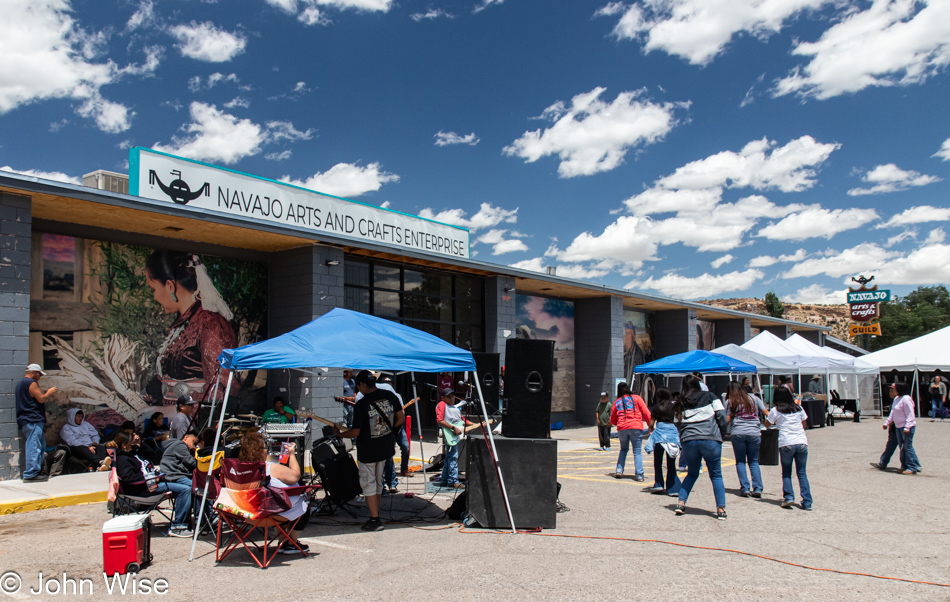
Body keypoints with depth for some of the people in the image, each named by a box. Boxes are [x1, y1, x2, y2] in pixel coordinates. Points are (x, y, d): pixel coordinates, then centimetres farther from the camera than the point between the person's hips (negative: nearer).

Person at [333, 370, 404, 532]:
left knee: (368, 483, 5)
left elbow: (355, 432, -17)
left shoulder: (361, 405, -21)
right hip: (385, 447, 6)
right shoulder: (390, 396, -4)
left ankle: (375, 520, 5)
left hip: (368, 451, -6)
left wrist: (338, 433, 0)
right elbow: (401, 419, 4)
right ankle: (375, 512, 30)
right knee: (378, 480, 20)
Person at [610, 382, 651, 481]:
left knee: (623, 449, 20)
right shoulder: (636, 398, 9)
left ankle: (619, 470, 10)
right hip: (636, 427, -2)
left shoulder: (616, 403, 15)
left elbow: (613, 421, 18)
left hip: (622, 428, 2)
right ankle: (639, 475, -3)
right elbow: (646, 413, 2)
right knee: (637, 451, 3)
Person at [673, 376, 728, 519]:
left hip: (688, 441, 3)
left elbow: (677, 424, 13)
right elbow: (721, 415, 1)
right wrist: (721, 434, 12)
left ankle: (681, 503, 8)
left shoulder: (680, 403, 13)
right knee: (716, 475, 8)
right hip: (710, 440, -2)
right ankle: (720, 509, 1)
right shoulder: (710, 397, 6)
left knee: (692, 473, 20)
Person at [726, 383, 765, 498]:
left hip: (738, 433, -2)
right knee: (754, 461, 11)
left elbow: (727, 419, 1)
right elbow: (766, 412, 9)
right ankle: (757, 489, -1)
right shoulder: (753, 398, 15)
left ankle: (745, 488, -1)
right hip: (754, 433, 2)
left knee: (740, 461, 9)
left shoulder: (729, 402, 8)